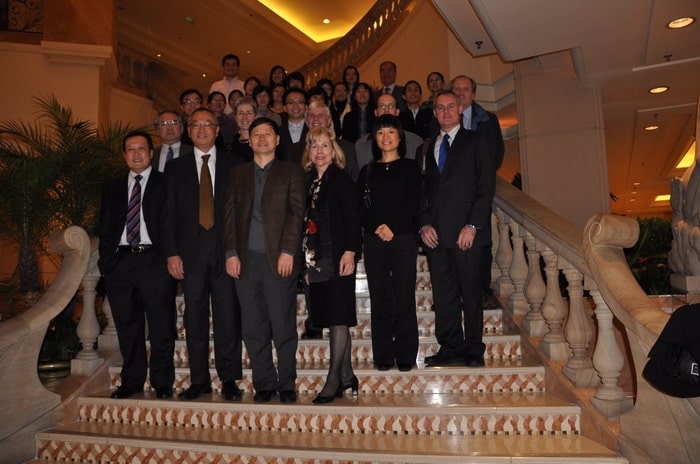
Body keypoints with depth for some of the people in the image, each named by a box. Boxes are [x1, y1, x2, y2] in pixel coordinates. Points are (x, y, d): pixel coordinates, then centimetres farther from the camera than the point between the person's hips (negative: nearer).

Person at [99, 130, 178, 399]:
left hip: (154, 261, -4)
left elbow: (171, 224, -1)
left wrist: (170, 258, -11)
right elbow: (105, 228, 16)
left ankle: (162, 383, 11)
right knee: (127, 326, 10)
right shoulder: (112, 188, 18)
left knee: (161, 326, -1)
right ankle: (132, 381, 22)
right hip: (120, 263, 4)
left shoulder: (165, 183, 6)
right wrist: (106, 261, 5)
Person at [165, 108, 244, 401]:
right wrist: (172, 252, -1)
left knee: (228, 315, -1)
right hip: (191, 250, 2)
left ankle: (229, 379, 11)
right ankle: (199, 380, 16)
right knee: (195, 317, 5)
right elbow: (169, 213, 8)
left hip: (226, 250, -1)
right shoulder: (176, 167, 13)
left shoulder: (233, 165, 9)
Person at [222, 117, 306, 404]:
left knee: (284, 325, 1)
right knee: (254, 327, 6)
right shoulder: (238, 174, 17)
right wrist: (231, 253, -1)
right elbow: (229, 214, 11)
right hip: (246, 259, 3)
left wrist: (288, 252, -11)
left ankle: (286, 384, 14)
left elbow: (297, 213, -1)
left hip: (280, 258, -3)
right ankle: (263, 384, 18)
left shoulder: (291, 172, 8)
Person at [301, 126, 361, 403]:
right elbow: (304, 220, 15)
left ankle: (333, 381, 4)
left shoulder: (341, 179, -2)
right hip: (315, 260, 6)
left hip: (337, 257, -6)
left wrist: (350, 251, -18)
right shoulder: (307, 181, 14)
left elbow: (352, 217, -8)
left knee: (338, 318, -3)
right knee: (332, 319, 10)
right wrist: (304, 260, 12)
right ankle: (346, 377, 21)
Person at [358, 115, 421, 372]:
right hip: (374, 240, 2)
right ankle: (383, 356, 11)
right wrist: (377, 227, -11)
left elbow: (413, 204, -2)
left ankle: (406, 355, 8)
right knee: (379, 299, 3)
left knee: (404, 297, -1)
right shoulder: (367, 171, 14)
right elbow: (361, 208, 6)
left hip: (403, 238, -2)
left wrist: (392, 228, -13)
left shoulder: (410, 167, 8)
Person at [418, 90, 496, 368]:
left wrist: (473, 225, -11)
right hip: (435, 233, 4)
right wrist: (424, 224, 1)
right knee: (443, 294, 5)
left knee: (471, 293, 1)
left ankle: (473, 350, 12)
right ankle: (450, 348, 14)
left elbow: (486, 186, -2)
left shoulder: (475, 141, 6)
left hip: (466, 232, -4)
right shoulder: (427, 149, 20)